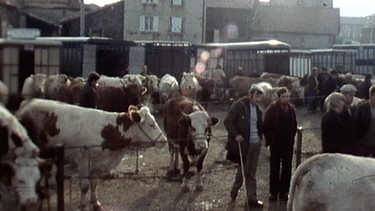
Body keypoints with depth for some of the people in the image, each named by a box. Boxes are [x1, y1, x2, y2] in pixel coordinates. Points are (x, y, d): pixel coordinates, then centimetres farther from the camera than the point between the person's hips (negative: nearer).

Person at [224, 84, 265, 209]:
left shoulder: (258, 109, 11)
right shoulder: (239, 105, -10)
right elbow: (228, 121, -12)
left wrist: (260, 137, 6)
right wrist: (235, 135, -19)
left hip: (255, 144, 6)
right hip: (243, 143, -6)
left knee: (251, 173, 10)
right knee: (243, 171, 3)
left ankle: (252, 199, 17)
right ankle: (234, 193, 21)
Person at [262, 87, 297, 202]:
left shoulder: (291, 109, 4)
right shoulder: (272, 109, -9)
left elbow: (294, 125, 12)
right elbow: (266, 126, -7)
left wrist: (292, 138, 6)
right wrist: (270, 140, -8)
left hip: (288, 144, 4)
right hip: (276, 144, -3)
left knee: (287, 168, 7)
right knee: (275, 168, 5)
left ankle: (284, 191, 16)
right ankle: (273, 192, 13)